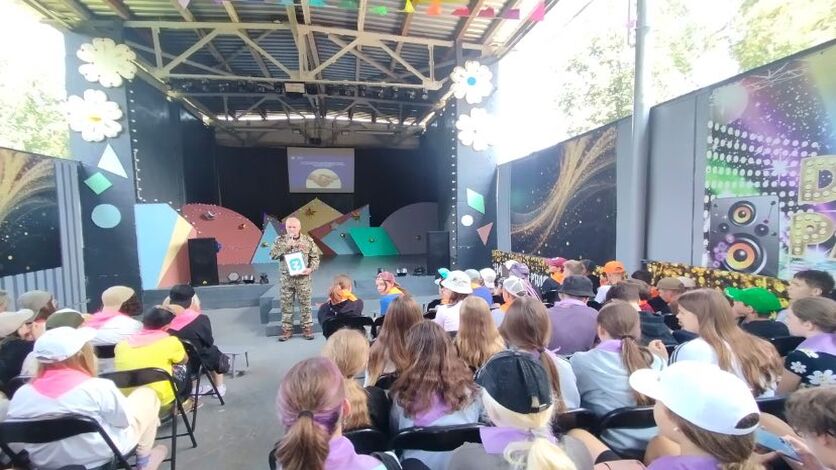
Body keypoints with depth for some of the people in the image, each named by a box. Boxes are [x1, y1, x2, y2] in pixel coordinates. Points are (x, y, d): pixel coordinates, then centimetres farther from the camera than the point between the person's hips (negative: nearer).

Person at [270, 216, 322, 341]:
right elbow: (273, 254, -10)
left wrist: (311, 269, -13)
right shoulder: (280, 240, 3)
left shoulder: (308, 240, 0)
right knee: (286, 304, 6)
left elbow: (315, 257, 3)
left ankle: (307, 328, 14)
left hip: (303, 278, -1)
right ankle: (287, 329, 18)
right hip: (286, 278, 1)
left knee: (305, 304, 3)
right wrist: (287, 245, -18)